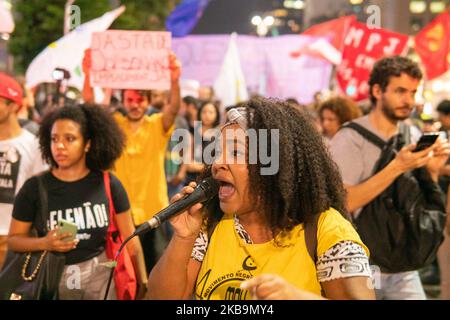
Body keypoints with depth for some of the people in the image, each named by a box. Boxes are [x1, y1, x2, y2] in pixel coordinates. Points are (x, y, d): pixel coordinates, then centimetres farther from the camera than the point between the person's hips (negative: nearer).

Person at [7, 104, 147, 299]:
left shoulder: (108, 184, -5)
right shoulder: (34, 187, -7)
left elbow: (129, 238, 2)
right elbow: (13, 239, -1)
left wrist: (142, 282, 1)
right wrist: (44, 243, -20)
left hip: (101, 277, 0)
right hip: (53, 280, 0)